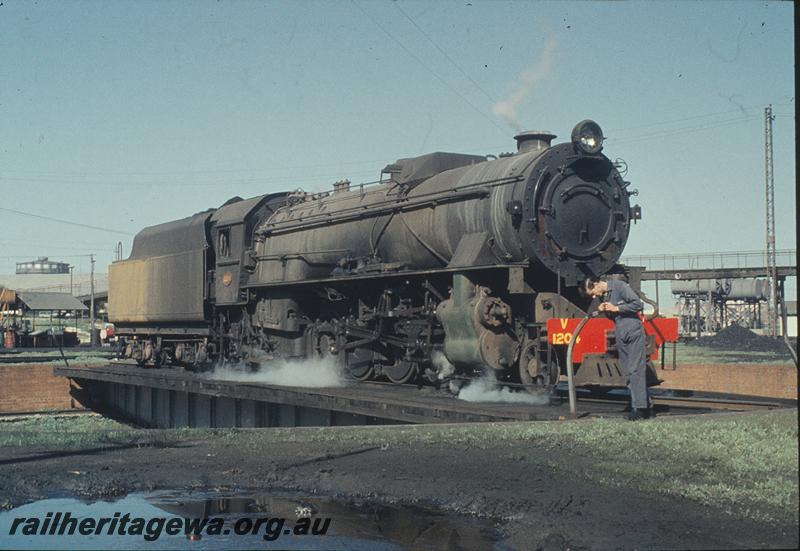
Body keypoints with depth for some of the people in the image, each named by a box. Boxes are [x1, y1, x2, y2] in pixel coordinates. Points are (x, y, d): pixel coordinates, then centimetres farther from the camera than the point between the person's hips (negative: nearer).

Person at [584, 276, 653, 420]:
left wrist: (616, 308, -14)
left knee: (636, 370, -12)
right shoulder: (603, 296, 13)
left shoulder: (619, 286, -10)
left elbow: (638, 304, -15)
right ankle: (646, 406, 9)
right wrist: (603, 310, 2)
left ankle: (639, 407, -14)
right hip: (620, 336, 8)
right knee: (628, 373, 5)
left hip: (634, 332, -8)